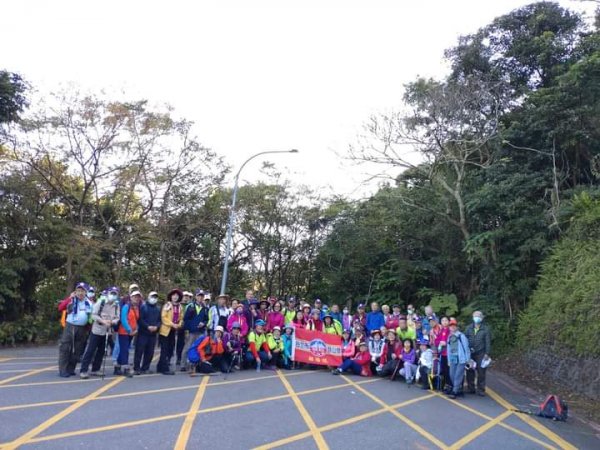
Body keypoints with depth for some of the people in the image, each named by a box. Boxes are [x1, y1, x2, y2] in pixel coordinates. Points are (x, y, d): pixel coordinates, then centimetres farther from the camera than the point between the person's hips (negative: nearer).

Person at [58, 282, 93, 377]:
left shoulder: (89, 303, 7)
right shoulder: (71, 300, -2)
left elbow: (91, 316, 14)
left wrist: (88, 329, 9)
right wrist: (70, 298, -22)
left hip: (82, 329, 4)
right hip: (70, 327, -4)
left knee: (77, 350, 9)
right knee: (65, 348, -6)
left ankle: (70, 369, 20)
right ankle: (62, 370, -1)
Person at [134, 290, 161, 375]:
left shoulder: (158, 309, 15)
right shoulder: (143, 306, 0)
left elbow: (159, 320, 12)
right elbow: (140, 319, -8)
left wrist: (156, 326, -8)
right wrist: (147, 326, -17)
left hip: (153, 333, 5)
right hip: (143, 332, -5)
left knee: (150, 352, 6)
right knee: (139, 350, -5)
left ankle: (145, 368, 15)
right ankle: (137, 369, 0)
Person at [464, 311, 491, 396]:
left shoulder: (486, 329, 1)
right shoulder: (469, 328, 8)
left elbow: (488, 342, -1)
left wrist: (487, 353, -7)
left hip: (481, 354, -2)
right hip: (470, 353, 2)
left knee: (481, 372, 1)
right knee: (470, 371, 5)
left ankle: (480, 390, 10)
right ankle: (471, 388, 16)